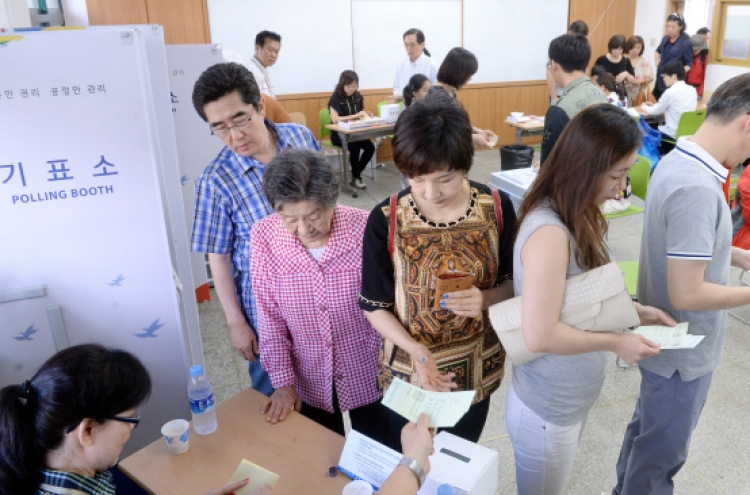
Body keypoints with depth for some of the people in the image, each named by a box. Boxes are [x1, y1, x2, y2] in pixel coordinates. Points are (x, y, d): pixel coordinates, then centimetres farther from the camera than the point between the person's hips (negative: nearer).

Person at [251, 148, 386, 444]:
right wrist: (283, 381, -4)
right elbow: (270, 315, -6)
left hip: (368, 375, -1)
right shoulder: (263, 237, -16)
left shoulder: (365, 229, -23)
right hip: (309, 384, 2)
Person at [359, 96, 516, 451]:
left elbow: (513, 282, -2)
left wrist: (486, 299, -24)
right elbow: (373, 305, -10)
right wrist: (415, 349, -25)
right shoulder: (385, 221, -19)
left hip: (476, 369, 2)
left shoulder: (497, 209, -14)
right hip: (409, 369, -1)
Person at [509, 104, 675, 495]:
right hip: (546, 412, -8)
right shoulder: (549, 232, -31)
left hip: (572, 401, 8)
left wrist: (632, 310, 0)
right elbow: (539, 335, -31)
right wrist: (616, 341, -20)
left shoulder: (579, 216, -1)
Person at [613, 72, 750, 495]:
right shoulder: (697, 188, -30)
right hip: (683, 350, -9)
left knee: (647, 431, 28)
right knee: (660, 454, 13)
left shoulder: (679, 160, 0)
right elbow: (686, 294, -29)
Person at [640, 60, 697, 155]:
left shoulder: (670, 92, -16)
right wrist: (655, 105, 22)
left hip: (674, 135, -7)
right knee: (656, 127, 27)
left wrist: (644, 107, 18)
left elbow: (654, 111, -3)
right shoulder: (692, 90, 6)